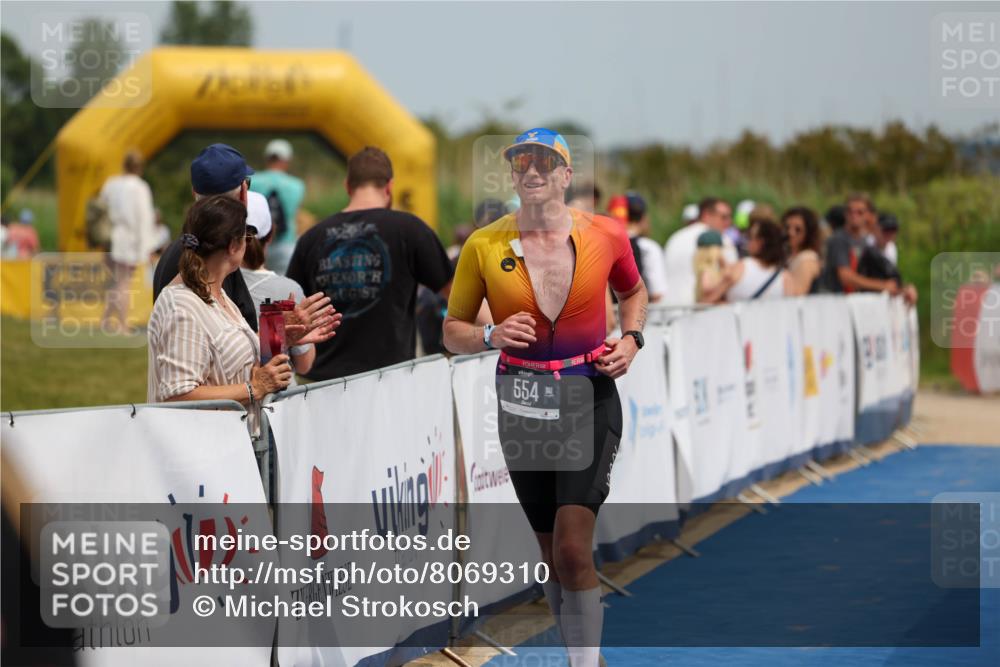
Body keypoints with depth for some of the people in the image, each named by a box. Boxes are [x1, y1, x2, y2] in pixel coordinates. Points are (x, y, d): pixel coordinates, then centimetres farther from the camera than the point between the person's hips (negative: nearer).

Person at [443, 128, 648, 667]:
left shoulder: (605, 236, -2)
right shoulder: (483, 247, -3)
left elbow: (633, 291, 19)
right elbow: (453, 331, 5)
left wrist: (631, 339, 1)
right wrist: (492, 337, -15)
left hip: (589, 397, -2)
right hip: (521, 403, 2)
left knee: (572, 549, -16)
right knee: (554, 555, 10)